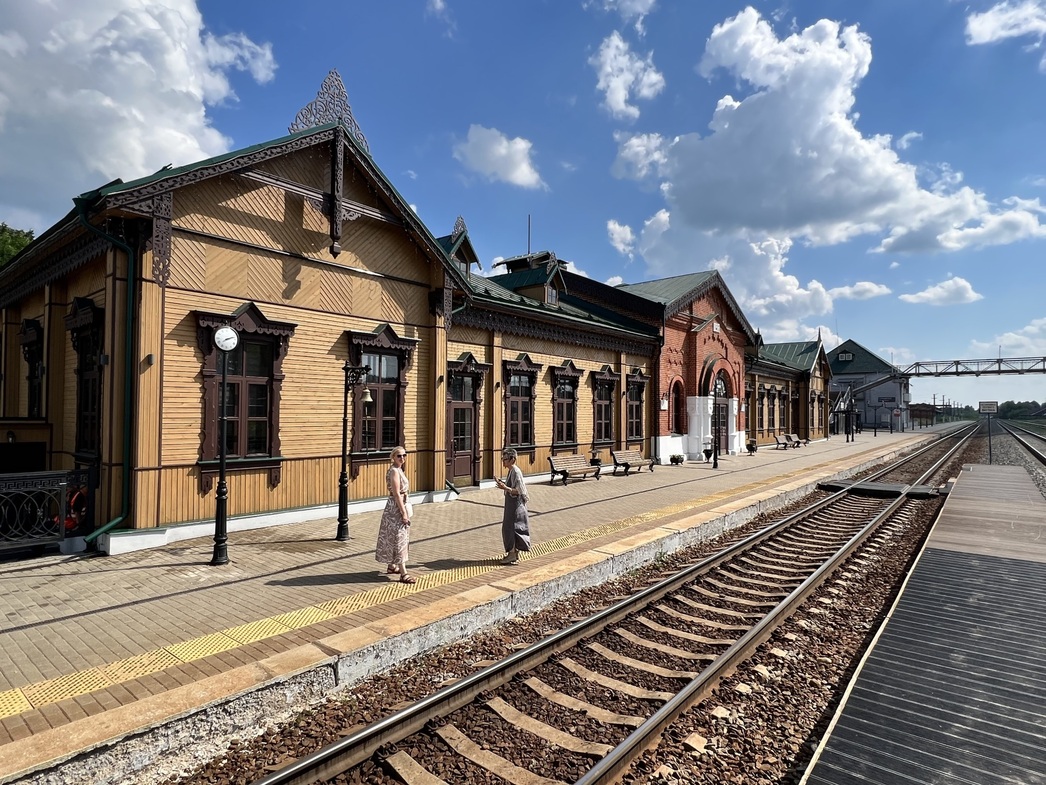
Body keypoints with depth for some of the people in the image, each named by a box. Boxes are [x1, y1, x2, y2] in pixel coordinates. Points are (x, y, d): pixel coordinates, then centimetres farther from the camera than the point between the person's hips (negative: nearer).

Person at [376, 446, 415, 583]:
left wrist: (404, 511, 21)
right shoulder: (394, 471, -18)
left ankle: (391, 566, 32)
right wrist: (404, 513, -22)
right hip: (396, 508, -10)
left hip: (399, 506, 10)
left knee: (393, 538, 19)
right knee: (399, 539, -8)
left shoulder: (398, 470, 11)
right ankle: (403, 574, -5)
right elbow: (396, 494, -22)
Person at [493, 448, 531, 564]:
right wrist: (502, 483, 10)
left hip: (515, 504, -10)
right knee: (508, 528, 15)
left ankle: (513, 554, 3)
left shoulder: (516, 472, -20)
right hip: (511, 504, 10)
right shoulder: (511, 471, 9)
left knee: (509, 528, -5)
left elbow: (518, 491, -22)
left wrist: (505, 488, -31)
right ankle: (514, 553, 25)